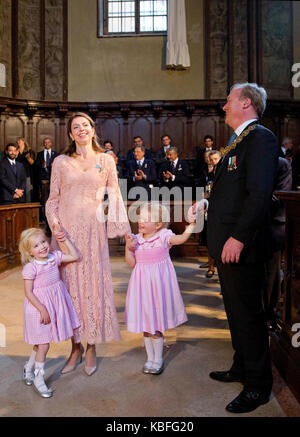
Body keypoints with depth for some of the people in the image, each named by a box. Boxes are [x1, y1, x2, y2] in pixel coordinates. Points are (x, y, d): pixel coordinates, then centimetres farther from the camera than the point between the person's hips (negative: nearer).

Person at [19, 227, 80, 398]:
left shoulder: (55, 257, -2)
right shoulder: (30, 267, -18)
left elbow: (75, 256, 6)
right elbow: (28, 292, -16)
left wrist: (65, 240, -1)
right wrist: (42, 309, -19)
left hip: (55, 304, 6)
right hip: (39, 306, -6)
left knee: (41, 343, 18)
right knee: (43, 345, 3)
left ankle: (29, 368, 41)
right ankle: (38, 379, 22)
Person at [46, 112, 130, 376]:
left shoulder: (106, 161, 7)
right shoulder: (61, 162, 8)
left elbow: (115, 197, 6)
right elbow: (52, 200, 8)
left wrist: (125, 230, 0)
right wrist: (54, 224, -9)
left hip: (93, 230, -1)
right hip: (66, 230, 1)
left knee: (94, 283, 2)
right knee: (69, 284, 4)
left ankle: (92, 347, 16)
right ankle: (75, 347, 17)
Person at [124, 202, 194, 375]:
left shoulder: (163, 236, -7)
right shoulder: (136, 239, 3)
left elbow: (181, 238, -23)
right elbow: (132, 263, 2)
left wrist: (192, 222, -31)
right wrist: (129, 248, -13)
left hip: (158, 283, -4)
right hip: (142, 284, 4)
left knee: (156, 324, 3)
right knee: (146, 324, 12)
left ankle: (158, 359, 21)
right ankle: (150, 358, 28)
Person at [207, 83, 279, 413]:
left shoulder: (260, 138, -13)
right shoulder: (238, 142, 19)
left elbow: (260, 193, -24)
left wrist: (238, 237, -26)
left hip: (240, 246, -10)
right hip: (226, 246, 10)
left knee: (248, 315, 1)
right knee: (236, 312, 20)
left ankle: (257, 386, 17)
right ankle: (242, 368, 37)